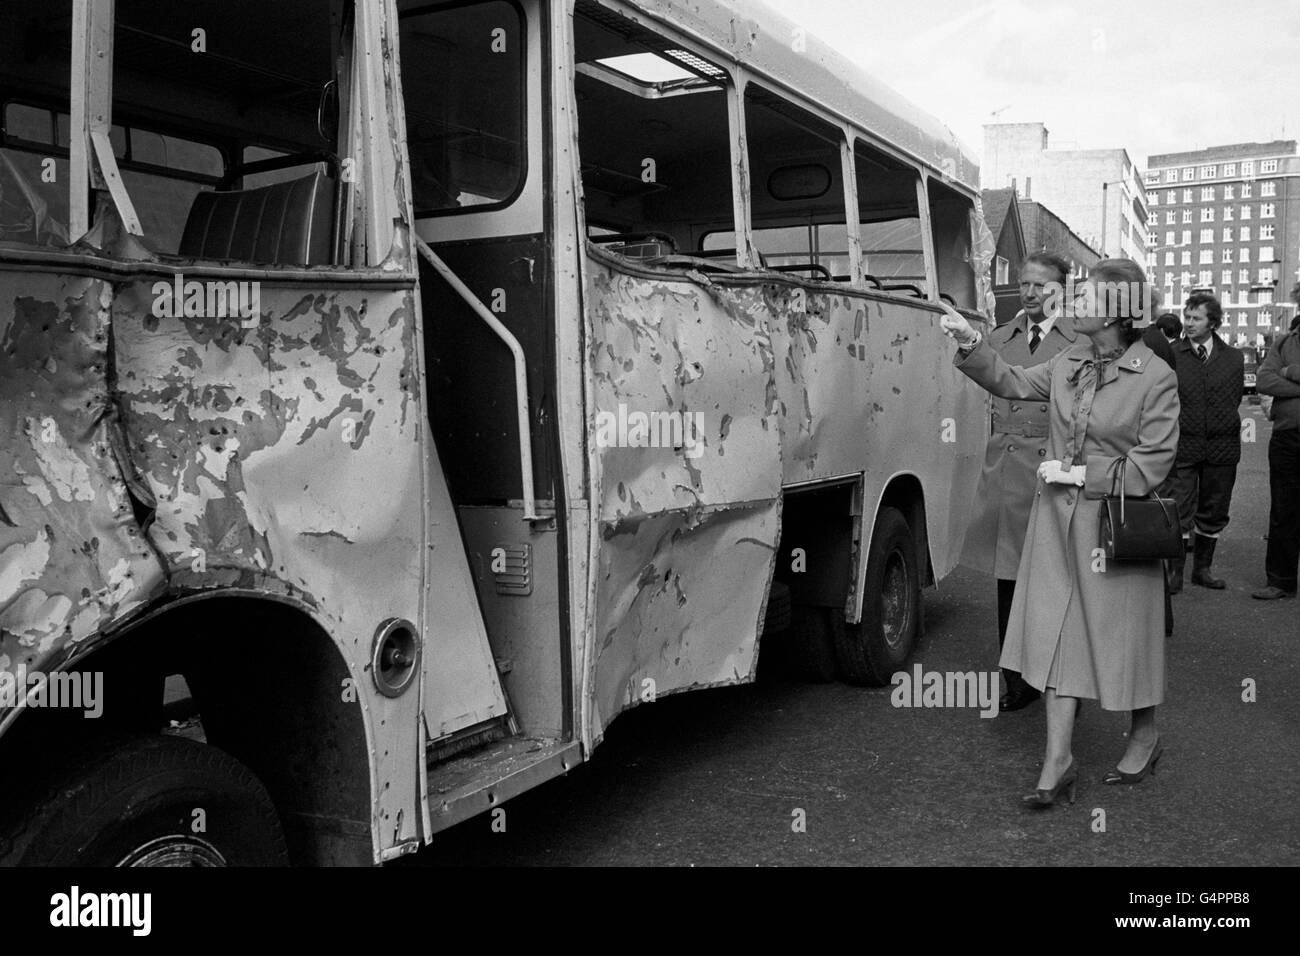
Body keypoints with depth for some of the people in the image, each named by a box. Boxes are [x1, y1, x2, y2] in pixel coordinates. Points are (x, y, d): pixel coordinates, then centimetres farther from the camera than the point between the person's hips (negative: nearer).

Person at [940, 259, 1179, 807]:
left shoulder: (1155, 377, -12)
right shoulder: (1068, 365, 4)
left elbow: (1151, 465, -12)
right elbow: (1011, 384, 14)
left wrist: (1080, 474, -13)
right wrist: (971, 343, 1)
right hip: (1057, 521, 5)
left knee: (1121, 635, 10)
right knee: (1058, 636, 4)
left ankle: (1144, 738, 35)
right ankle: (1057, 762, 11)